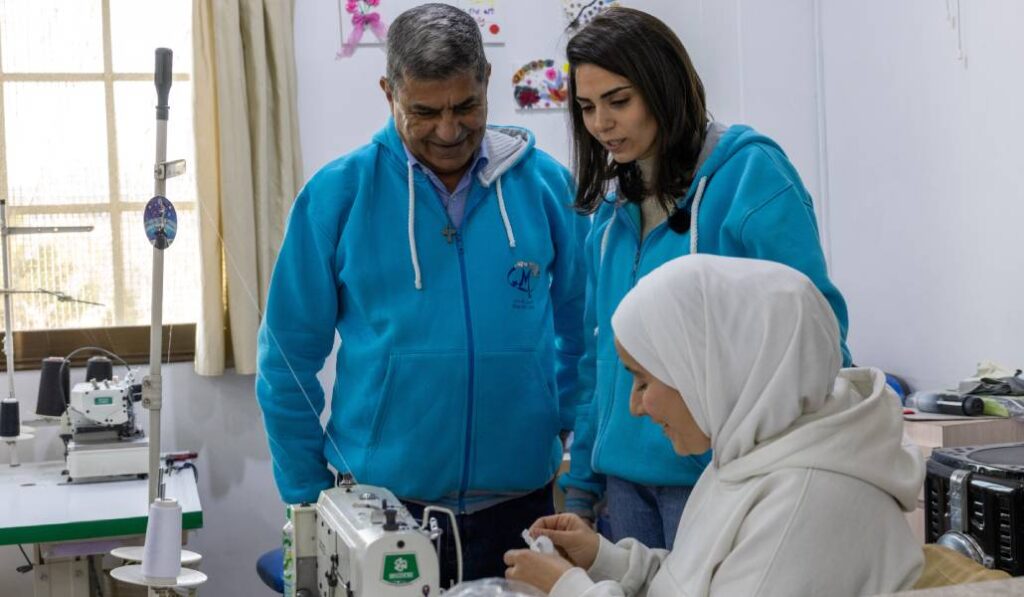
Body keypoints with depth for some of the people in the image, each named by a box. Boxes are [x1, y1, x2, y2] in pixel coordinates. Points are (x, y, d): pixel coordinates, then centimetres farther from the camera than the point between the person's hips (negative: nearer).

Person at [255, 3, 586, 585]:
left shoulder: (547, 184, -3)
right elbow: (290, 357, -2)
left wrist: (579, 449, 5)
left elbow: (579, 330, 7)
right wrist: (310, 493, -1)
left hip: (522, 501, 2)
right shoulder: (337, 194, -8)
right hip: (380, 508, -1)